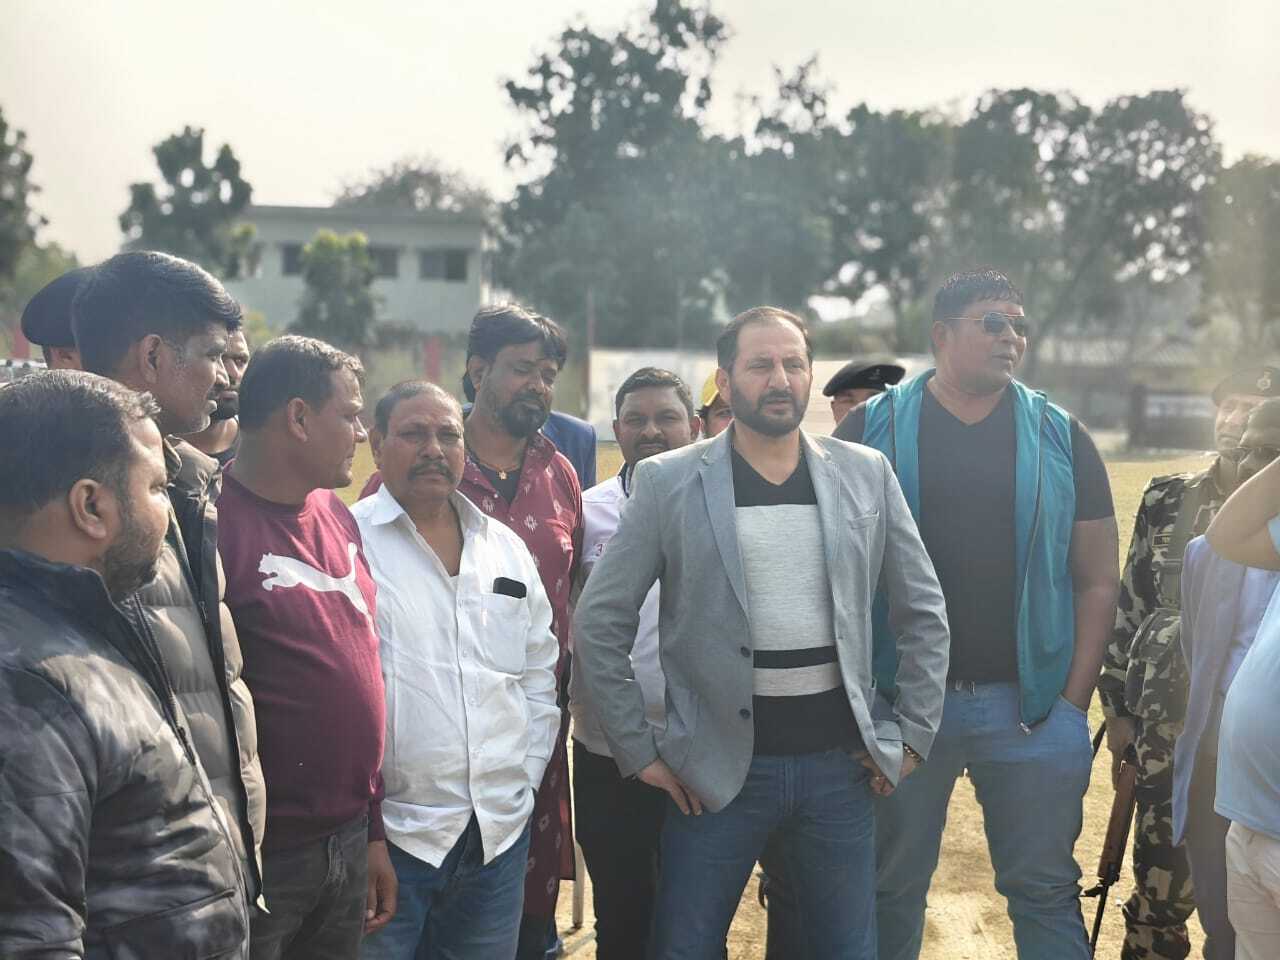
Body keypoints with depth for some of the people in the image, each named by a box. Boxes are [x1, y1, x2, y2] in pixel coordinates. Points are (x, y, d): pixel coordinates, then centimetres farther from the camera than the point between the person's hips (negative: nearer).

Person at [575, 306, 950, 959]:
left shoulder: (866, 475, 4)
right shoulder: (668, 482, -4)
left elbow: (923, 612, 11)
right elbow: (599, 624, -2)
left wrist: (913, 734, 6)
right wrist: (638, 751, -4)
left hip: (840, 764, 2)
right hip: (717, 770, -2)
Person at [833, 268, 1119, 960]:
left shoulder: (1061, 438, 6)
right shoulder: (870, 429, 2)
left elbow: (1097, 580, 7)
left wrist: (1074, 699, -1)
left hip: (1031, 707, 1)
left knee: (1046, 892, 8)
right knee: (892, 891, 10)